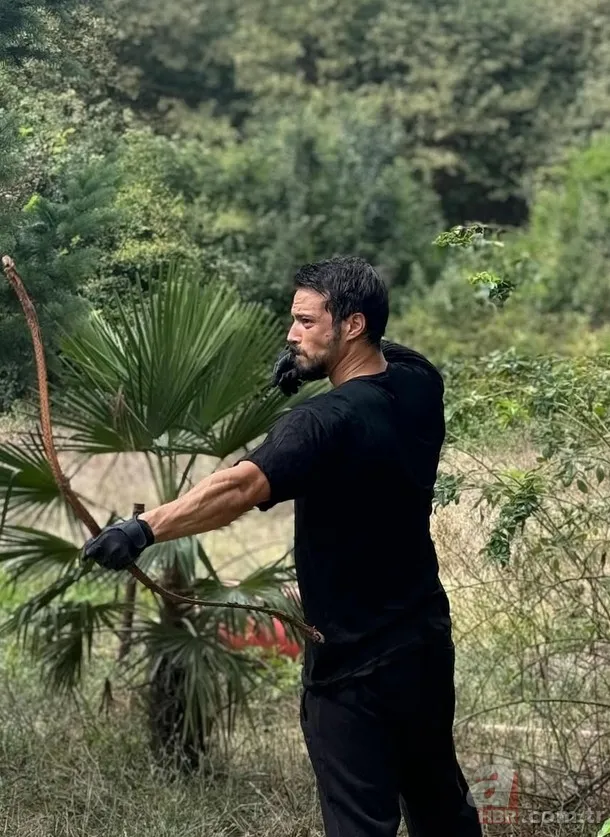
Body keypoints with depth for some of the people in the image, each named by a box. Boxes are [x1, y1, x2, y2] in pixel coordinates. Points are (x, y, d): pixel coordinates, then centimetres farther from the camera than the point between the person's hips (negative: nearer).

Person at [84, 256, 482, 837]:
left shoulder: (327, 423, -26)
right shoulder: (420, 381, -3)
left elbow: (239, 486, -41)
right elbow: (381, 353, 20)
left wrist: (144, 529, -52)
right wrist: (312, 363, 0)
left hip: (354, 665, -8)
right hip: (427, 641, 8)